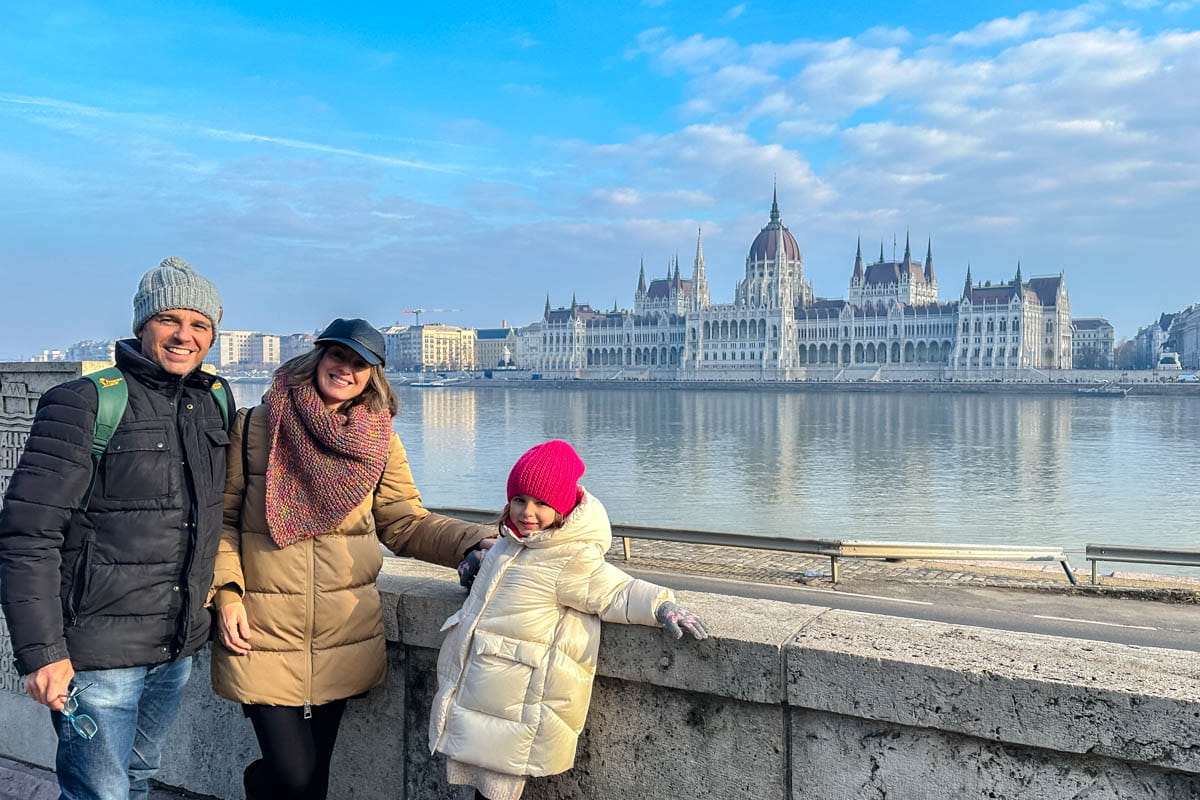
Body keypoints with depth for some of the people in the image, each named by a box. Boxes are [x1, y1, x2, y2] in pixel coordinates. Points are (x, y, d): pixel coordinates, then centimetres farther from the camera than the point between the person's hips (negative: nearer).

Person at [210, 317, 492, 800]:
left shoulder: (380, 441, 4)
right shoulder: (254, 427, -2)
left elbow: (405, 523, 2)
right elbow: (221, 518, 2)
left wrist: (473, 540, -12)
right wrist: (226, 591, -10)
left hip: (342, 639, 2)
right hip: (262, 633, -2)